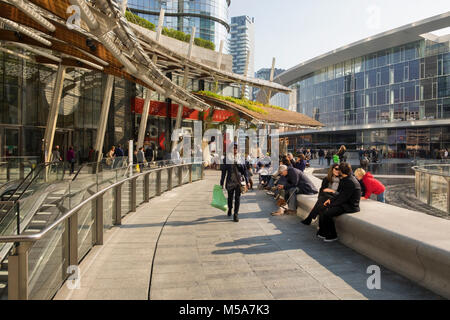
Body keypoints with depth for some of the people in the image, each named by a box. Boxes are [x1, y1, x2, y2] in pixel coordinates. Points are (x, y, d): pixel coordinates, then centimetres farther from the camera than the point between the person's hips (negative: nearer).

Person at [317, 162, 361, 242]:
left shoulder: (350, 182, -23)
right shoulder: (345, 179, 9)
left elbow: (342, 198, -22)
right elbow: (339, 192, 15)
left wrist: (331, 202, -9)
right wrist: (331, 200, 3)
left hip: (349, 207, -11)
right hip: (343, 203, 11)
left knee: (326, 213, -21)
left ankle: (332, 236, -4)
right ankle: (322, 232, 13)